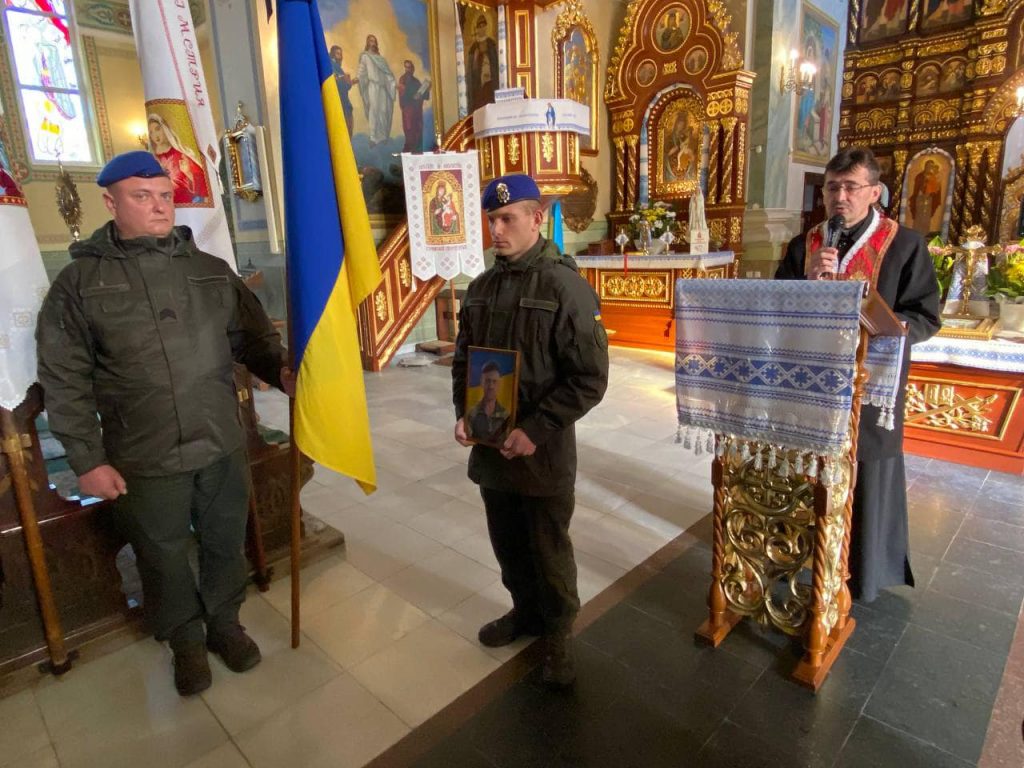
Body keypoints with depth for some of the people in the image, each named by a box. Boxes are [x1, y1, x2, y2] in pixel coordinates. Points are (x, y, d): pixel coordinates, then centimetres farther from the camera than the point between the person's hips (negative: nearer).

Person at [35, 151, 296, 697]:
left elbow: (253, 337, 7)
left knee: (226, 544, 17)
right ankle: (185, 641, 40)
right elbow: (64, 382, -4)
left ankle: (225, 623, 42)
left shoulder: (211, 271, 3)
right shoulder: (79, 281, -4)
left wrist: (281, 372, -13)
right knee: (164, 558, 16)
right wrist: (87, 459, -7)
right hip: (144, 461, -2)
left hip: (222, 446, 2)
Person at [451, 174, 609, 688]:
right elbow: (463, 359, 15)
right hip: (489, 447, 6)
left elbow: (590, 377, -15)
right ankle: (525, 610, 46)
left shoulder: (564, 285, -12)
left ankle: (558, 632, 36)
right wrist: (462, 412, -1)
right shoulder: (481, 287, 7)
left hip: (543, 452, -5)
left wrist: (536, 430, -20)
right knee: (507, 544, 21)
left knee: (548, 551, 12)